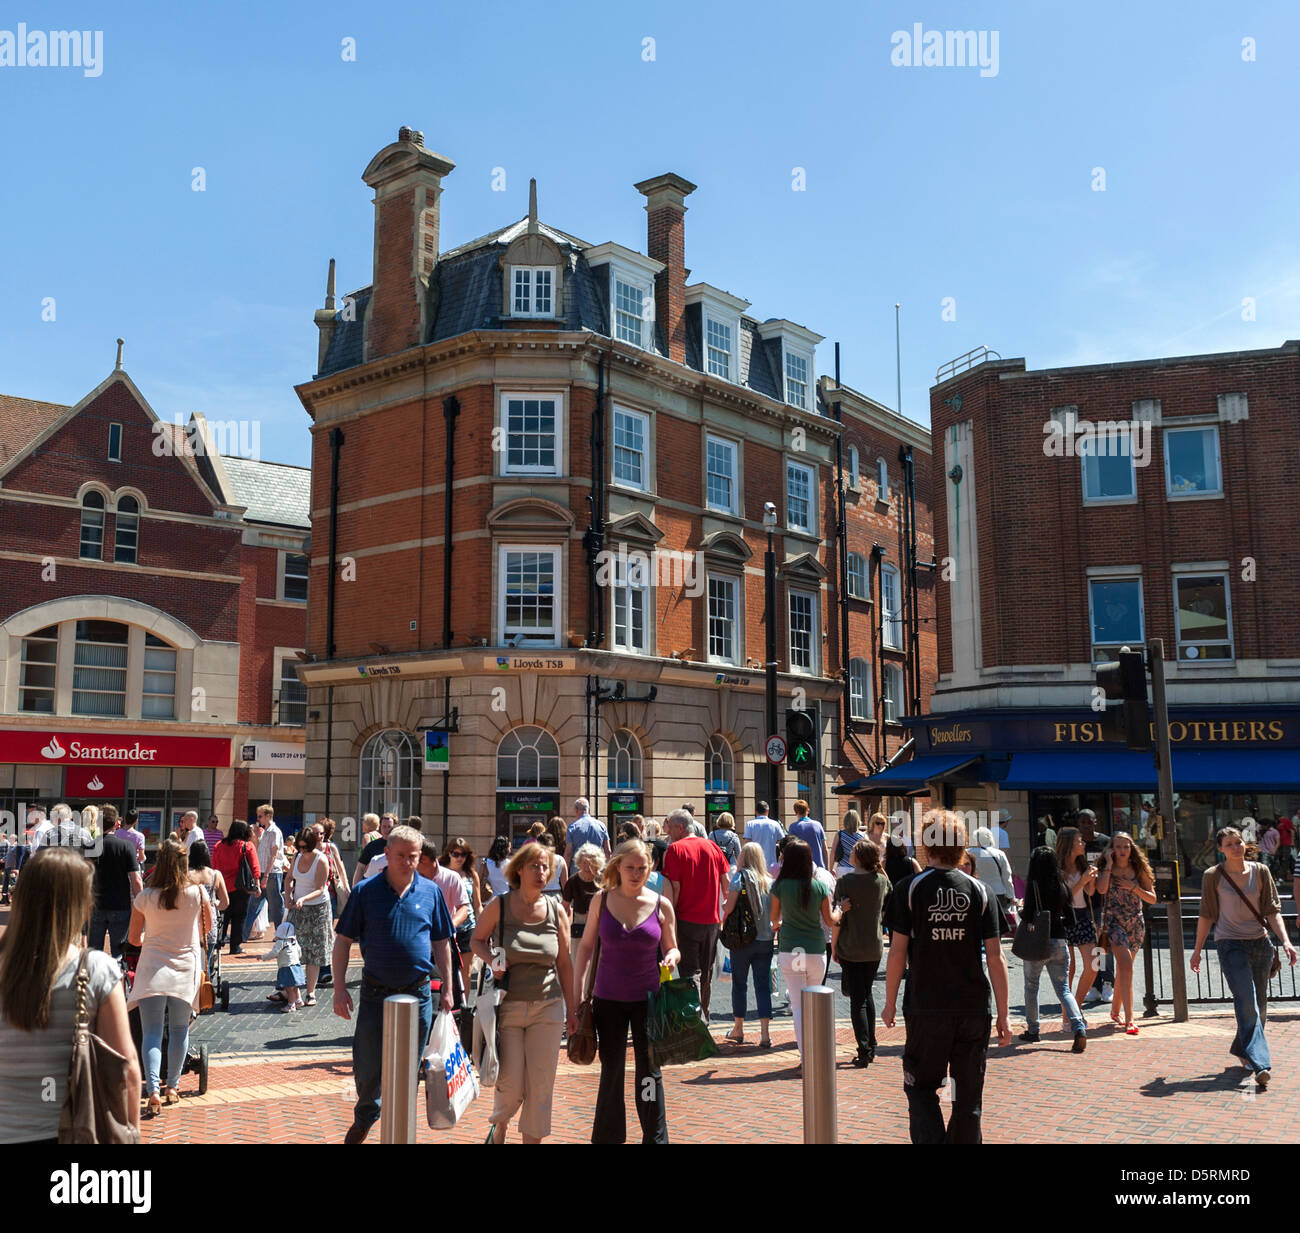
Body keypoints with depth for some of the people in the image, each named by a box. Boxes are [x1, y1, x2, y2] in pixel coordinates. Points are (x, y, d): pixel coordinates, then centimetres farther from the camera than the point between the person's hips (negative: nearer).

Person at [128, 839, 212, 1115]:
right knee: (179, 1029, 16)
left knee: (151, 1032, 1)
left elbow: (134, 939, 4)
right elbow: (207, 927, 10)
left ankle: (153, 1090, -13)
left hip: (153, 966, -1)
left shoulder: (144, 898, -7)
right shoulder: (197, 893, -7)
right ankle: (172, 1086, 24)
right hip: (186, 967, 1)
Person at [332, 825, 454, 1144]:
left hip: (418, 994, 1)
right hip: (375, 994, -1)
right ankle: (365, 1118, 34)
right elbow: (343, 940, 0)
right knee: (367, 1069, 6)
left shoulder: (430, 892, 2)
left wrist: (447, 989, 7)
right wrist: (340, 988, -6)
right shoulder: (365, 891, -3)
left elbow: (441, 943, 9)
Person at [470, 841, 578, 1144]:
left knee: (540, 1086, 3)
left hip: (547, 1007, 2)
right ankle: (499, 1128, 33)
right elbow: (477, 940, 10)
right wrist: (492, 959, -11)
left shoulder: (556, 911, 1)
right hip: (508, 1005, -2)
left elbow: (564, 963, 8)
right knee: (510, 1085, 0)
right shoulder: (499, 906, -4)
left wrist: (571, 1008, 10)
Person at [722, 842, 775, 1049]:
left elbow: (728, 907, -12)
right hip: (766, 939, 3)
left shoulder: (740, 877, -8)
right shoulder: (769, 881, 3)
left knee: (739, 983, 10)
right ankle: (765, 1033, 0)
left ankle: (738, 1030, 20)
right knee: (763, 985, 6)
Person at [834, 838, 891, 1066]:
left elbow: (838, 918, -13)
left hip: (851, 948, -4)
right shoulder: (882, 881, -2)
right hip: (875, 947, 4)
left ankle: (864, 1051, -5)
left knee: (857, 999, 1)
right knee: (867, 994, 20)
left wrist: (834, 945, -2)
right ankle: (871, 1047, 23)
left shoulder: (845, 882, -14)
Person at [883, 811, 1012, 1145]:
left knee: (921, 1086, 11)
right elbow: (996, 957, -1)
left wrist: (890, 1003, 5)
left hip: (925, 1008, -2)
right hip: (974, 1010, 2)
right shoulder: (978, 890, 0)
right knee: (968, 1096, 13)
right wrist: (1003, 1016, 4)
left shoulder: (909, 889, -5)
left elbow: (898, 952, -6)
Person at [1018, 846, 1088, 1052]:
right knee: (1063, 989, 7)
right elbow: (1071, 919, 9)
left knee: (1031, 986, 14)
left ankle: (1032, 1030, 22)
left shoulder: (1034, 885, -12)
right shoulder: (1062, 886, 4)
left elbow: (1029, 917, -17)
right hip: (1060, 942, 4)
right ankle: (1079, 1028, -12)